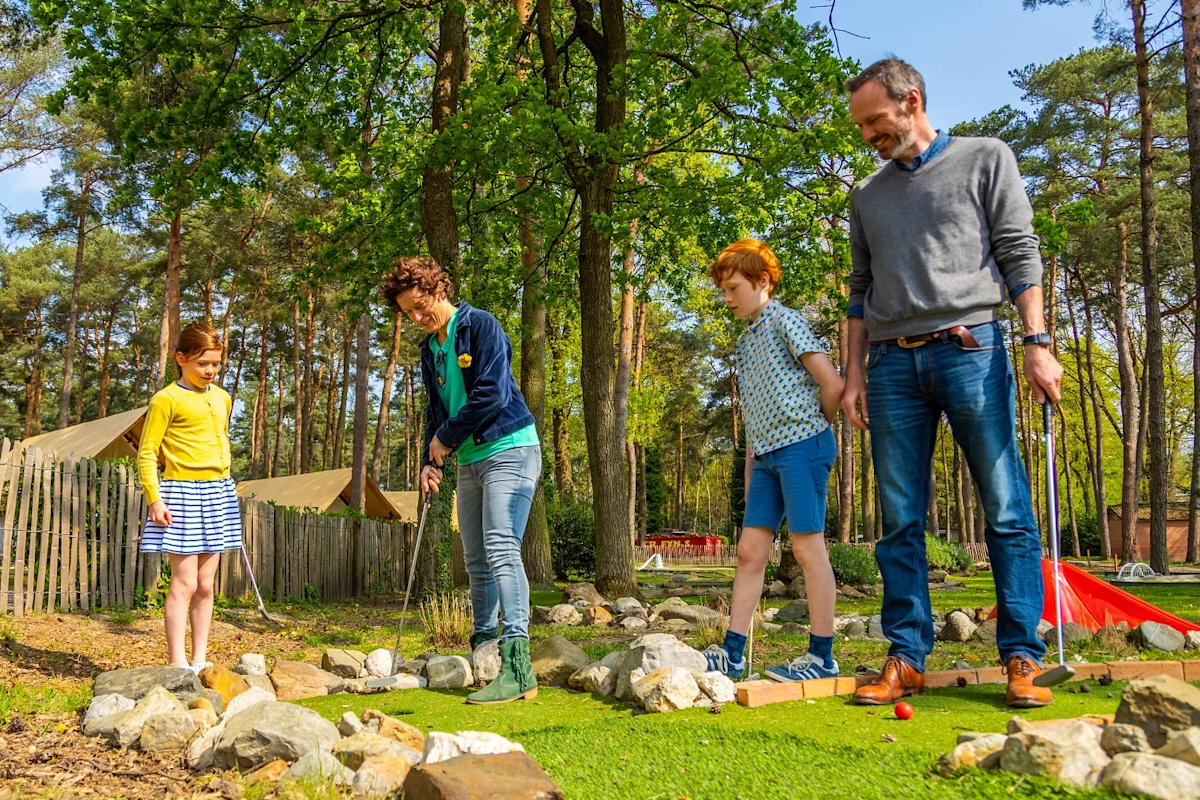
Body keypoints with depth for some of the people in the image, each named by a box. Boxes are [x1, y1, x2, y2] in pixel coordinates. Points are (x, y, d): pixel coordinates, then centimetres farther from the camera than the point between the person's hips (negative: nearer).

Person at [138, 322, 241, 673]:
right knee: (184, 583, -7)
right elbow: (147, 453, -7)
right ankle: (177, 663, -1)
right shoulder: (166, 399, -6)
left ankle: (200, 661, 15)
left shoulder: (223, 399, 14)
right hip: (182, 492, -6)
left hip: (219, 493, 6)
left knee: (205, 584, 9)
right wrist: (154, 499, -15)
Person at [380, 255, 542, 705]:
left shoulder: (481, 326, -8)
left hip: (509, 451, -8)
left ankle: (517, 667, -25)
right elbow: (437, 410, 18)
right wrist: (430, 461, 2)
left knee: (500, 550, -20)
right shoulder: (429, 348, 15)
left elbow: (492, 394, -18)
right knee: (476, 561, 11)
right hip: (469, 460, 9)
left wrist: (445, 437, -8)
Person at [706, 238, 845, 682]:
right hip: (767, 454, 8)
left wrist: (812, 429, 5)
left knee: (807, 546, -6)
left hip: (800, 446, -8)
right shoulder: (745, 341, 21)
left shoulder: (785, 321, -4)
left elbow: (832, 384, -10)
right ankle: (731, 653, 6)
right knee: (750, 549, 4)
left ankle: (822, 655, 1)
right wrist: (749, 473, 16)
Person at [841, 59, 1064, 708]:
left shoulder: (985, 159, 10)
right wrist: (855, 374, 12)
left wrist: (1038, 342, -8)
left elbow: (1019, 255, 2)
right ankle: (906, 659, 7)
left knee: (1007, 511, -4)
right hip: (893, 364, 4)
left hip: (970, 350, -4)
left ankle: (1022, 659, 2)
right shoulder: (867, 194, 21)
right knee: (900, 522, 2)